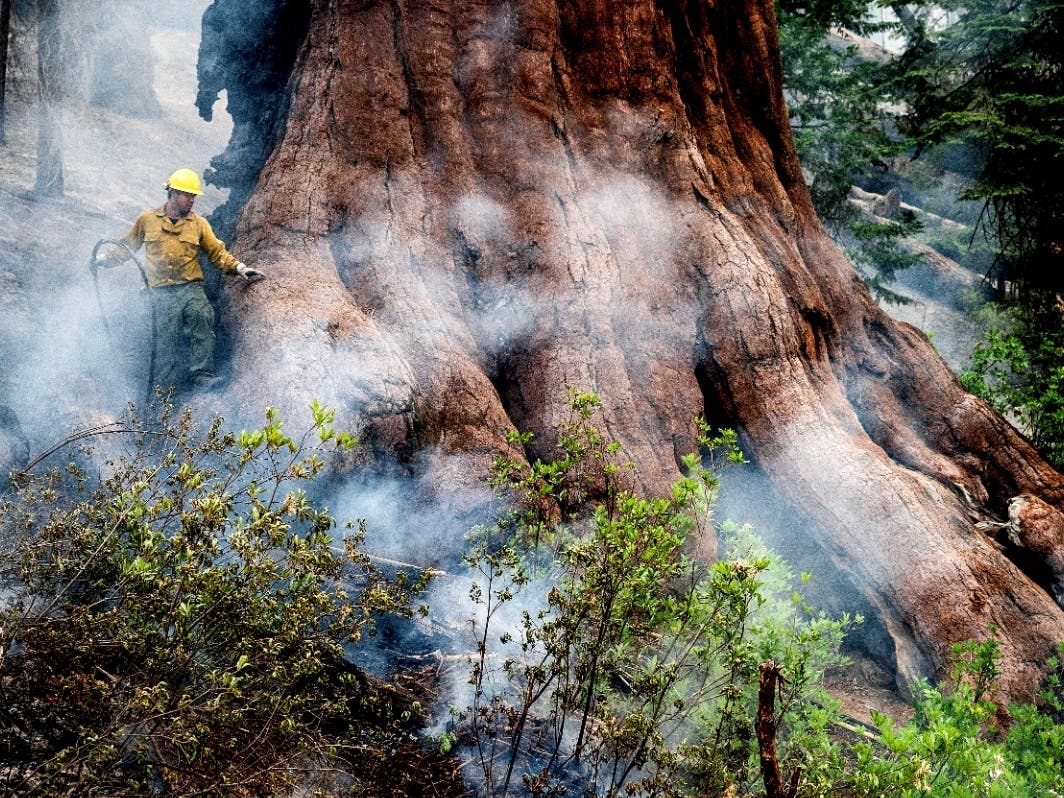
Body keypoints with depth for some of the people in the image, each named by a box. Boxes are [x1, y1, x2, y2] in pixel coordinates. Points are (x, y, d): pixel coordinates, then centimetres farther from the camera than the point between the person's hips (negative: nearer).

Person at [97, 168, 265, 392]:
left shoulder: (198, 223, 16)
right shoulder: (147, 220, 14)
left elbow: (217, 253, 13)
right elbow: (127, 246, 23)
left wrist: (238, 267, -1)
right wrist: (106, 258, 8)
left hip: (191, 287, 0)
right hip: (162, 292, 0)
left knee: (202, 318, -27)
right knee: (166, 337, -10)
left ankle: (201, 375, -30)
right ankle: (165, 389, -7)